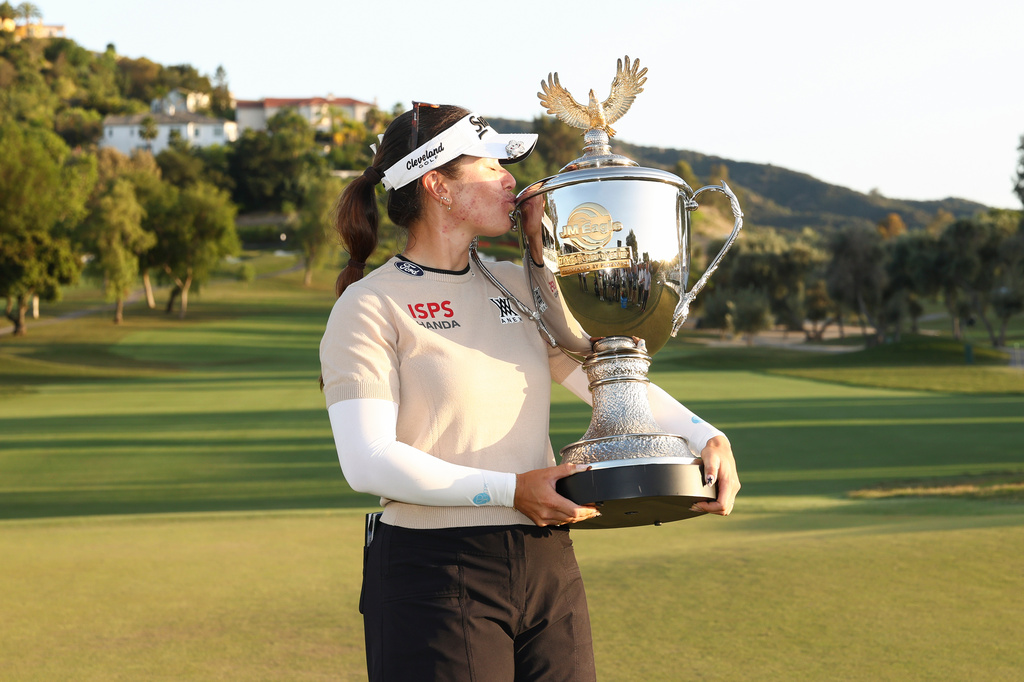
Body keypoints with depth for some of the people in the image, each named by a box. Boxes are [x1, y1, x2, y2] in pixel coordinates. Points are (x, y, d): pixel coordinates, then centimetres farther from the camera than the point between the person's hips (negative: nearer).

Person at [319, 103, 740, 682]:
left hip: (549, 571, 6)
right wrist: (510, 490, -19)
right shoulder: (370, 308, -7)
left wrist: (707, 437, -8)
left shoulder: (518, 288, 12)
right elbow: (368, 462, -17)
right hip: (434, 579, -6)